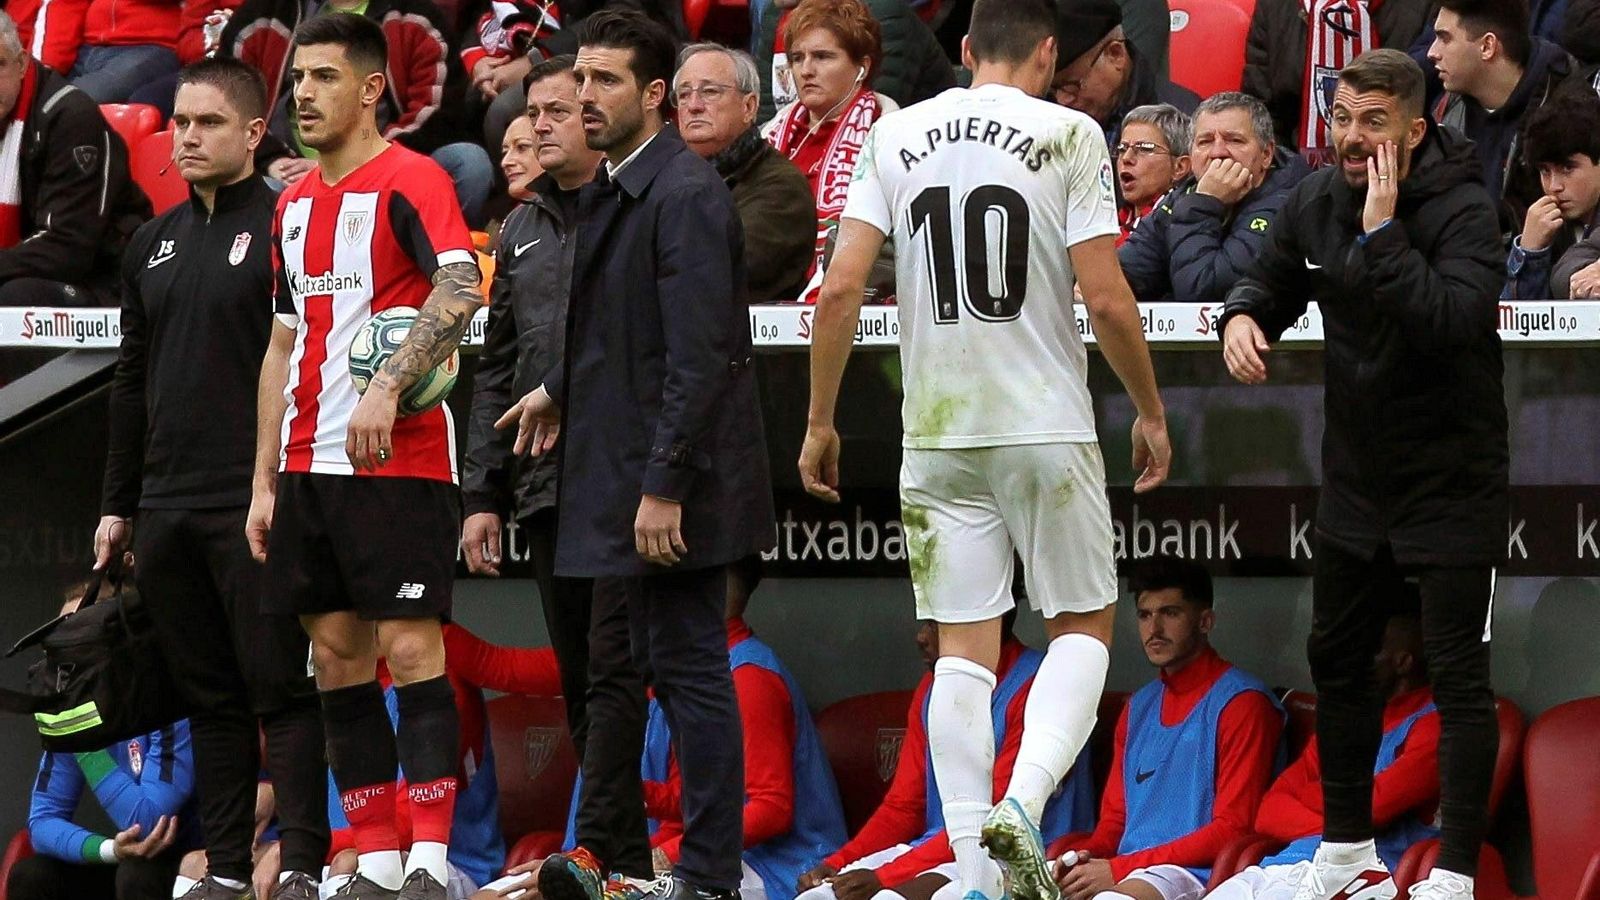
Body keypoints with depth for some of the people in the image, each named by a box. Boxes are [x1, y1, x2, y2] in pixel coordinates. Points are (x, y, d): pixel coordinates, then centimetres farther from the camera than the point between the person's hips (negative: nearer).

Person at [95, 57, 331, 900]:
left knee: (281, 689, -6)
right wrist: (117, 504, 17)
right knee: (210, 695, 9)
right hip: (169, 508, 6)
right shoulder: (154, 244, 16)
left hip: (257, 511, -6)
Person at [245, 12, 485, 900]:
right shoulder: (294, 203, 17)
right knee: (337, 656, 6)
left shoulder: (411, 180, -7)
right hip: (310, 463, 8)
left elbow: (460, 290, -22)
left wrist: (387, 387, -30)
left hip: (398, 461, -8)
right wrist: (265, 480, 17)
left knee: (409, 646, -10)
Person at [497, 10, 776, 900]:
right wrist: (561, 388, 20)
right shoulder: (614, 188, 12)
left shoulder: (685, 195, -18)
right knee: (610, 668, 16)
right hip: (617, 473, 10)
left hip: (675, 479, -10)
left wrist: (665, 486, -24)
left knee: (690, 669, -5)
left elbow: (698, 355, -22)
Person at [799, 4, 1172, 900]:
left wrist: (821, 422, 9)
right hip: (1047, 424, -3)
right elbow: (1106, 298, -10)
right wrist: (1151, 411, 4)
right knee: (1083, 624, 11)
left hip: (937, 433, 3)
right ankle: (1024, 802, -13)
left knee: (964, 650, 6)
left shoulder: (897, 136, 5)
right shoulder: (1068, 136, -5)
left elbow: (840, 291, 0)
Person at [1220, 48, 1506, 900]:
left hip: (1452, 474, -7)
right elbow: (1271, 281, 15)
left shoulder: (1463, 212, -21)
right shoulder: (1315, 201, -2)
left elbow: (1452, 322, -36)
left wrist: (1383, 231, -35)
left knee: (1457, 671, -6)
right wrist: (1243, 317, -7)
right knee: (1335, 658, 16)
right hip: (1356, 471, 7)